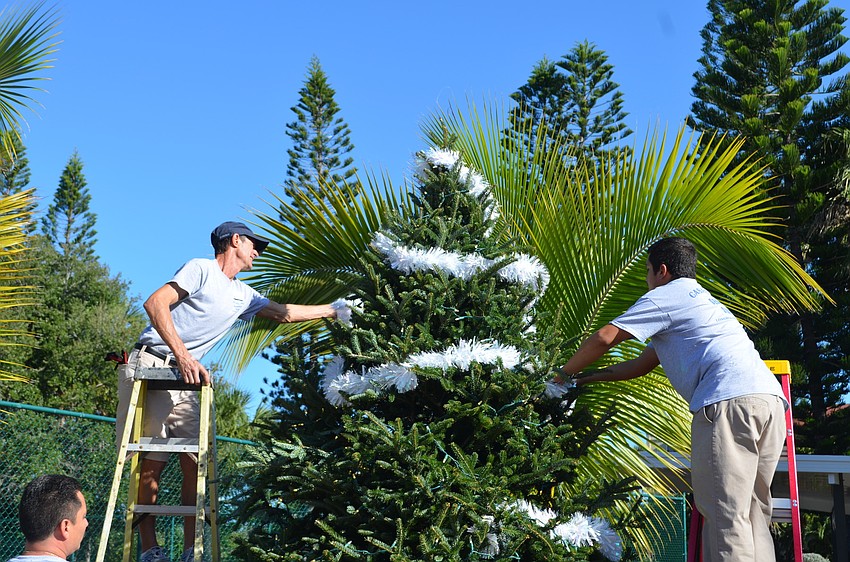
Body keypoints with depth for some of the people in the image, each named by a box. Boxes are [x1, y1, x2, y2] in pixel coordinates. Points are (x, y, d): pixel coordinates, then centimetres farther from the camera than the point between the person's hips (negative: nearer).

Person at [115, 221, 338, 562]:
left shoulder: (243, 296, 19)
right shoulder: (201, 269, -4)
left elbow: (283, 313, 31)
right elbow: (155, 304, -14)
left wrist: (332, 310, 31)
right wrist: (184, 356, -23)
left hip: (187, 379, 7)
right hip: (151, 364, -7)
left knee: (195, 463, -3)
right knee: (152, 462, -9)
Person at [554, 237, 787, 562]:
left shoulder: (667, 295, 9)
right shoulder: (702, 300, 36)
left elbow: (605, 338, 1)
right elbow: (643, 364, 35)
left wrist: (567, 373, 17)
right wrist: (587, 378, 36)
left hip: (729, 401, -9)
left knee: (726, 516, -11)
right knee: (752, 515, 8)